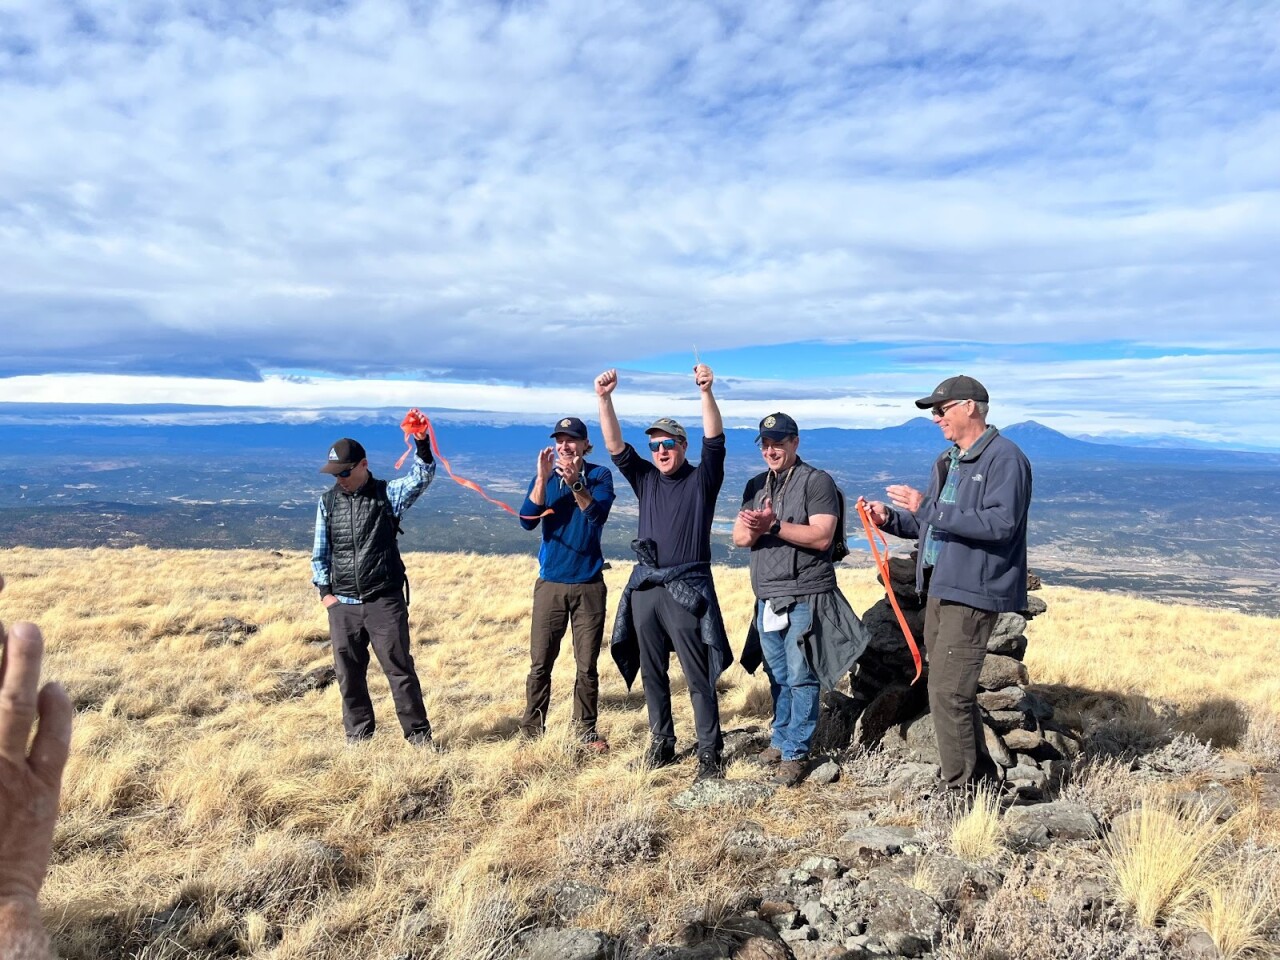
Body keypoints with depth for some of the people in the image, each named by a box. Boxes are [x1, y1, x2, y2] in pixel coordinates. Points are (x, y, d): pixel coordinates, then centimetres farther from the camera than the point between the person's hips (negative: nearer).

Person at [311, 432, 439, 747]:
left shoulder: (387, 494, 0)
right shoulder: (327, 501, 8)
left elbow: (422, 476, -17)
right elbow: (320, 553, 13)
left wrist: (422, 442, -32)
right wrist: (325, 591, 4)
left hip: (385, 601, -3)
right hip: (343, 604, 3)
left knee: (399, 668, -1)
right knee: (349, 674, 10)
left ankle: (418, 734, 10)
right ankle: (358, 735, 25)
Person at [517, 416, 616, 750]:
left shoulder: (599, 475, -1)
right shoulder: (544, 477, 4)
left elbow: (598, 516, -17)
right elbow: (527, 521, -10)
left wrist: (575, 483, -32)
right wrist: (542, 477, -19)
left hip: (589, 584, -1)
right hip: (550, 584, 1)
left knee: (587, 665, 5)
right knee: (540, 663, 2)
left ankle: (586, 729, 16)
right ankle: (532, 729, 12)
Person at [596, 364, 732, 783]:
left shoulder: (702, 480, 1)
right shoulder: (645, 479, 12)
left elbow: (715, 441, -14)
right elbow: (616, 446, 2)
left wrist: (706, 392, -27)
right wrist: (605, 399, -12)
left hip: (687, 589, -5)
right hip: (645, 588, 5)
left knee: (698, 676, -3)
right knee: (652, 673, 12)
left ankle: (710, 754, 5)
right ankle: (661, 744, 25)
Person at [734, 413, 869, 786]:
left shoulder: (817, 482, -5)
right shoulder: (756, 485, 14)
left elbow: (821, 536, -16)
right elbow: (739, 537, 8)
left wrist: (774, 526, -20)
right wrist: (753, 529, -14)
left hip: (805, 598, -6)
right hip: (767, 598, 6)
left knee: (801, 678, -3)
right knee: (778, 677, 15)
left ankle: (796, 753, 6)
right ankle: (781, 739, 28)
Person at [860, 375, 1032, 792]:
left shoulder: (1005, 458, -10)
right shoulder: (947, 461, 18)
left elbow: (1000, 523, -23)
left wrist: (929, 508, -26)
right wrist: (890, 518, 3)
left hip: (973, 591, -10)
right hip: (940, 586, 10)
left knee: (948, 693, -11)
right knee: (950, 689, 16)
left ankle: (964, 788, 1)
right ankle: (980, 776, 29)